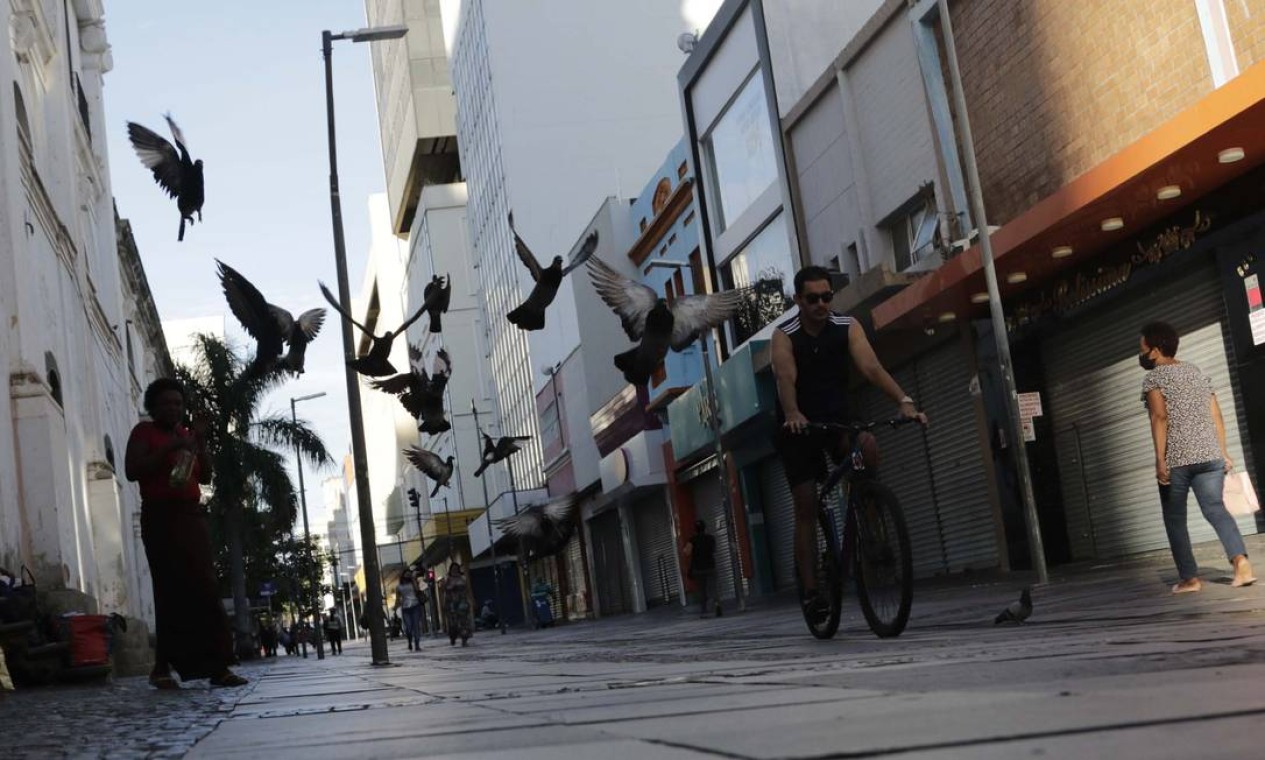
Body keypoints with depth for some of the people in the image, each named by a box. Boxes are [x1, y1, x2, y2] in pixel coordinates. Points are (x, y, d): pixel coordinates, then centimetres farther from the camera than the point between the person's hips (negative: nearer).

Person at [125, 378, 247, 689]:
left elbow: (205, 476, 16)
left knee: (206, 590, -3)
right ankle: (163, 667, -10)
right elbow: (132, 470, -10)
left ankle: (217, 667, -7)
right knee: (173, 591, -15)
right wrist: (169, 448, -15)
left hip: (192, 517, 6)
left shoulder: (186, 434, 22)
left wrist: (200, 444, 3)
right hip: (160, 517, -6)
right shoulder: (144, 432, 5)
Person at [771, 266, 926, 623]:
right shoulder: (784, 335, -13)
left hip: (838, 416, 1)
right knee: (806, 507, -5)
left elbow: (872, 367, -23)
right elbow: (785, 378, -30)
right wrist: (792, 414, -51)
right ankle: (809, 589, 2)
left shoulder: (848, 327, -10)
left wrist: (904, 400, -40)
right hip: (799, 426, -1)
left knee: (867, 446, -32)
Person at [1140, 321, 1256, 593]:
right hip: (1209, 455, 5)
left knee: (1175, 519, 7)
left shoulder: (1153, 377, -2)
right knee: (1215, 509, 8)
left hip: (1176, 459, -5)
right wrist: (1223, 453, 19)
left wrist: (1160, 460, -18)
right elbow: (1217, 417, 14)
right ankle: (1241, 561, -12)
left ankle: (1189, 578, 7)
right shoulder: (1197, 373, 17)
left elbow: (1160, 417, -16)